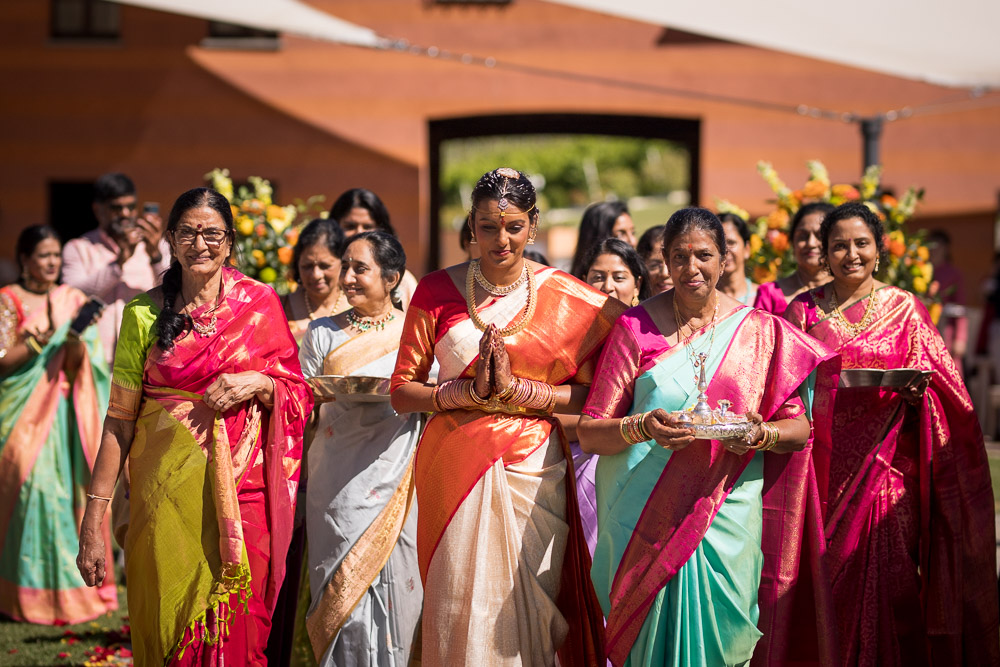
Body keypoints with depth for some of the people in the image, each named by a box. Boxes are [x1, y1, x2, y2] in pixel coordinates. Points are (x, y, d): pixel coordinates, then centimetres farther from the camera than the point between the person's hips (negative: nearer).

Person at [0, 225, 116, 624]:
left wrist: (75, 341, -14)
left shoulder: (72, 299, 12)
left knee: (73, 488, 0)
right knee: (32, 489, -11)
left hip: (66, 409, 4)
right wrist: (42, 338, -16)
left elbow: (79, 364, 6)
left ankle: (73, 583, 8)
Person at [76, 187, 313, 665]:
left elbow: (297, 395, 10)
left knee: (240, 627, -2)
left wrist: (259, 383, -12)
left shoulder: (259, 304, 5)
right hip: (167, 487, 0)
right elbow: (120, 419, 1)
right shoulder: (144, 315, 2)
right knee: (169, 622, 2)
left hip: (241, 486, 0)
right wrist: (92, 524, -3)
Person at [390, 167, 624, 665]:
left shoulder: (568, 298, 1)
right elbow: (402, 392, 3)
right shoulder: (437, 291, 3)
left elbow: (591, 394, -1)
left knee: (528, 603, 1)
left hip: (534, 471, 0)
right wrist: (469, 390, -13)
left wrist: (517, 390, -14)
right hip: (457, 467, 0)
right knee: (460, 609, -1)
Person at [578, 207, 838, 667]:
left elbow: (799, 428, 6)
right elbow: (589, 433, 0)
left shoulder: (759, 331, 6)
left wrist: (763, 434, -15)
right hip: (647, 518, -1)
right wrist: (642, 428, -19)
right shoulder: (635, 327, 3)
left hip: (726, 514, 1)